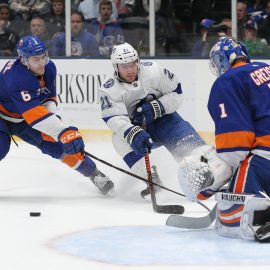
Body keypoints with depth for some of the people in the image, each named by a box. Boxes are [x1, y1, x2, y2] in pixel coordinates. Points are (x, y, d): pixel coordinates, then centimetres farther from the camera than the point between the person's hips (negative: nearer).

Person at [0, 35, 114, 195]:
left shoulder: (49, 68, -14)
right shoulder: (15, 77, -38)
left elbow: (49, 98, 1)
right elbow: (34, 113, -44)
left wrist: (49, 115, -20)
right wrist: (62, 131, -50)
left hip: (25, 119, 6)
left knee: (57, 144, -4)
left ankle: (94, 173, 10)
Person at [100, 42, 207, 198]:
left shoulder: (152, 71, -16)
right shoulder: (109, 90, -16)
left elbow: (176, 93, -9)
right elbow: (115, 119, -29)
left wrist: (155, 108, -26)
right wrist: (134, 134, -48)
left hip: (163, 119, -1)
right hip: (137, 126, 1)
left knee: (189, 144, -23)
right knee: (120, 138, -29)